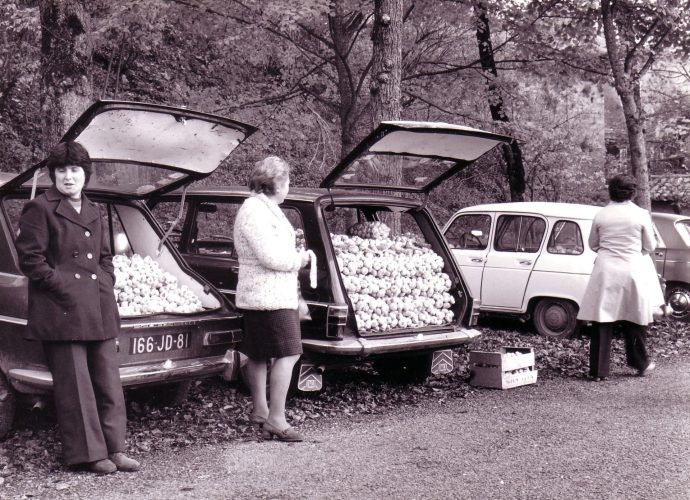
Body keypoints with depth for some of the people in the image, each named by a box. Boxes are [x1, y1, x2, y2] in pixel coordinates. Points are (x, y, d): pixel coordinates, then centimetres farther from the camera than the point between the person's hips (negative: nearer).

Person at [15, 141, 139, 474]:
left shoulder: (93, 212, 17)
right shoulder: (39, 209, -3)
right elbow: (29, 258, -8)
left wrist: (106, 284, 8)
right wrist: (62, 284, -12)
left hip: (99, 309, 7)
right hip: (62, 311, -7)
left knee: (108, 382, 7)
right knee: (74, 386, -2)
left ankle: (114, 449, 14)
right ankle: (88, 453, 6)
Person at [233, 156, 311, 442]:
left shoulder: (265, 209, 17)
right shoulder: (254, 211, -17)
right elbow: (270, 257, -22)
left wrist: (296, 257, 6)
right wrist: (300, 259, -7)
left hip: (258, 296, 11)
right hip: (270, 297, -11)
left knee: (258, 355, 17)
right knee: (288, 354, -11)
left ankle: (260, 411, 28)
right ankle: (275, 419, -10)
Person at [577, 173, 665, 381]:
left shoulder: (601, 215, -2)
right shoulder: (641, 215, -6)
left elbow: (593, 244, 9)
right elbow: (650, 247, 2)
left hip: (605, 271, 1)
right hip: (633, 271, -1)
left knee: (601, 321, 3)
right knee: (635, 320, 15)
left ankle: (598, 371, 4)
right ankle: (641, 363, 30)